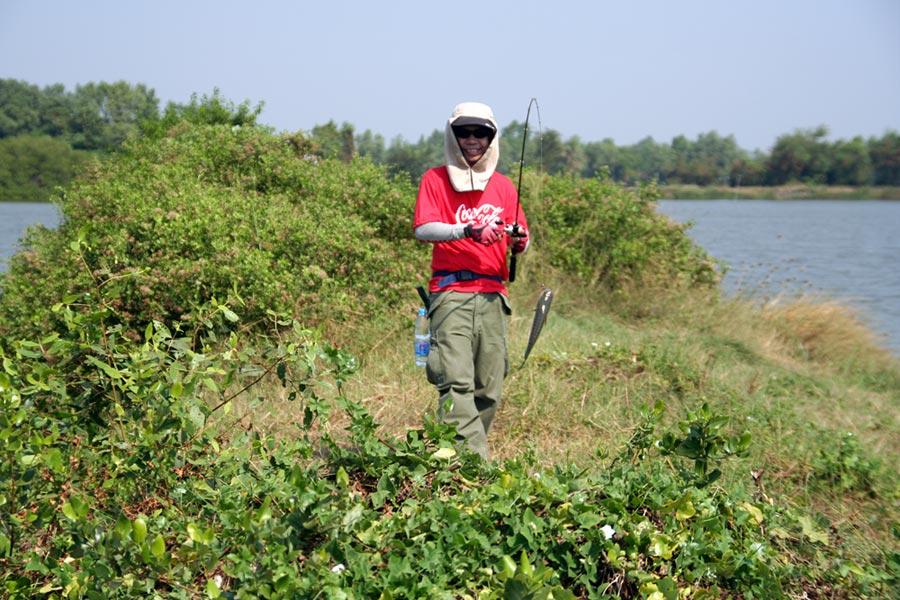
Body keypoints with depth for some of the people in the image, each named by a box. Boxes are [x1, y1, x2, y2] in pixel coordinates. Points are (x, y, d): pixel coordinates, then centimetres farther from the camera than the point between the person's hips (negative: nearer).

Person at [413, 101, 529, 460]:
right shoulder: (435, 179, 7)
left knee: (489, 389, 2)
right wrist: (468, 231, -24)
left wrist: (519, 241, -7)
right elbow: (422, 230, -8)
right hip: (452, 293, -4)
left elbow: (520, 243, 17)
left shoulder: (503, 185, 18)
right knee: (456, 381, -16)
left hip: (493, 296, 4)